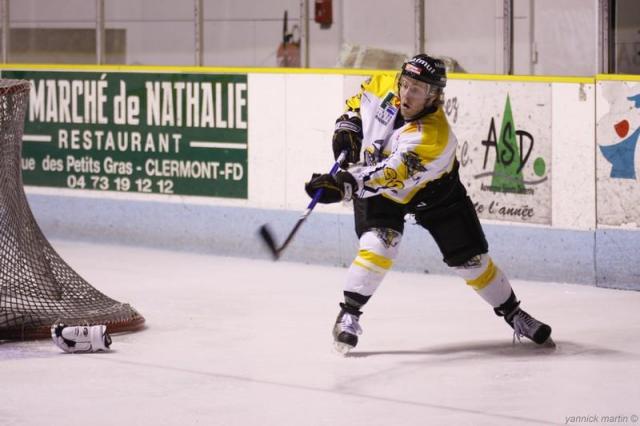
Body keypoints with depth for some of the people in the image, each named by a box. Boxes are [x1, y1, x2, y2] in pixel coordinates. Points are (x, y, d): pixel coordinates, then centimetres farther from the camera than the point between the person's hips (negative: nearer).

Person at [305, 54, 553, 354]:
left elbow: (391, 174, -50)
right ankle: (348, 313, -10)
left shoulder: (433, 135, -39)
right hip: (374, 184, 2)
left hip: (432, 190, -2)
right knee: (378, 245, -23)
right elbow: (359, 98, 4)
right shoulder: (384, 86, -22)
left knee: (471, 258, 2)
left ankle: (514, 315, 20)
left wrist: (346, 184, -61)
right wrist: (348, 127, -10)